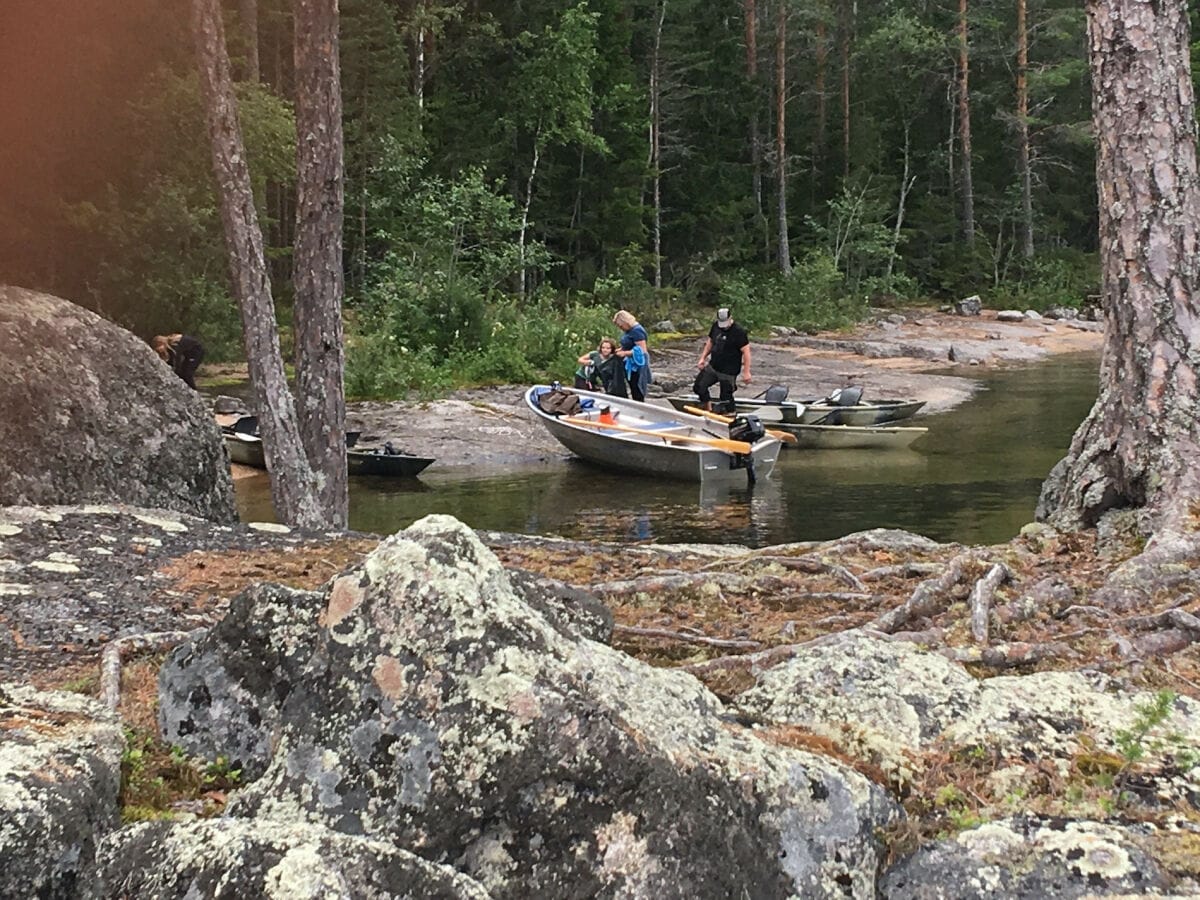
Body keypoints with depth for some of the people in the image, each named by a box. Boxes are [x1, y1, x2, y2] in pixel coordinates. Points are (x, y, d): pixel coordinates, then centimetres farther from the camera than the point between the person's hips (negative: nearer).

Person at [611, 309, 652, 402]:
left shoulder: (637, 331, -20)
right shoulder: (629, 330, 9)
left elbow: (642, 350, -25)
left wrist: (625, 353, -23)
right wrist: (621, 349, 6)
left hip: (637, 367, -10)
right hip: (630, 366, 10)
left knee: (638, 396, -2)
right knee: (634, 394, 15)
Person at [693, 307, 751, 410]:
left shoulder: (739, 332, -19)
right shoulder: (715, 326, 2)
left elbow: (746, 351, -20)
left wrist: (746, 372, -23)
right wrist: (703, 358, 7)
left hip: (728, 372, -7)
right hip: (712, 367, 7)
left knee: (726, 397, -2)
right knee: (699, 386, 8)